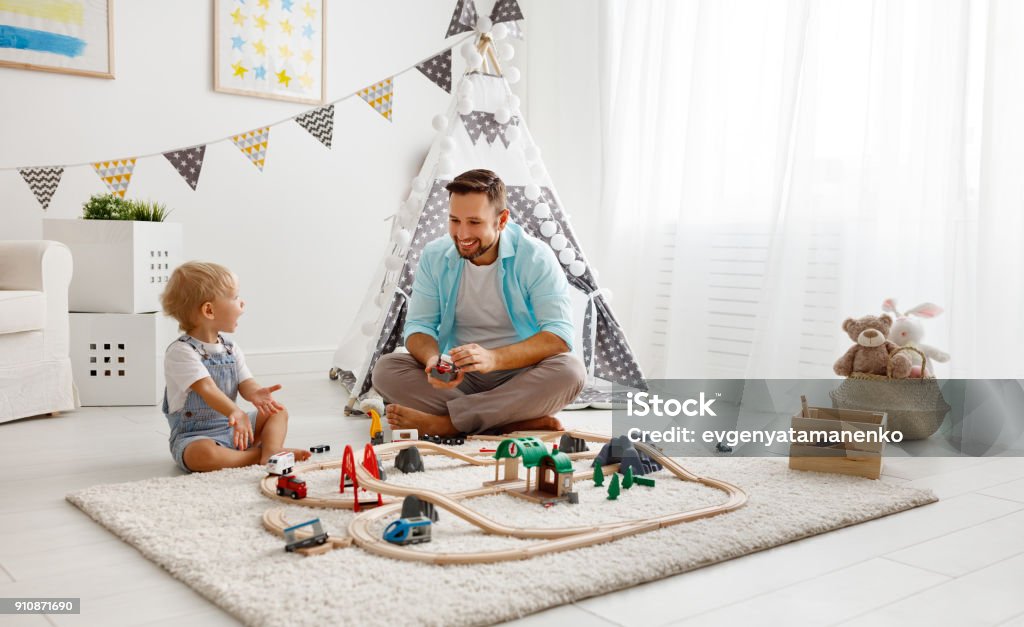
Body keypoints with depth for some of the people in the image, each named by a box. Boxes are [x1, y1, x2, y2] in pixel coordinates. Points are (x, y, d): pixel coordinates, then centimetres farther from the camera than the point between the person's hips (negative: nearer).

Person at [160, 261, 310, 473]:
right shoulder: (180, 352, -18)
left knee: (277, 411, 5)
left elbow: (245, 382, -1)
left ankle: (271, 450, -20)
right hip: (195, 435, -8)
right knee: (204, 454, -39)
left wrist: (254, 393, -27)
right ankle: (255, 454, -19)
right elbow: (207, 388, -31)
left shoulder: (231, 349, 7)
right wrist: (236, 412, -47)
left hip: (232, 426, 8)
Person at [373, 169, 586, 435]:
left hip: (519, 376, -2)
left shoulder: (536, 257, -11)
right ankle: (518, 422, -29)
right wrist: (432, 360, -25)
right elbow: (418, 325, 0)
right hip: (457, 377, 3)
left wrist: (493, 358, -35)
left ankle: (445, 423, -30)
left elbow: (559, 335, -19)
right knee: (385, 369, -22)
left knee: (570, 370, -33)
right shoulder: (434, 256, -1)